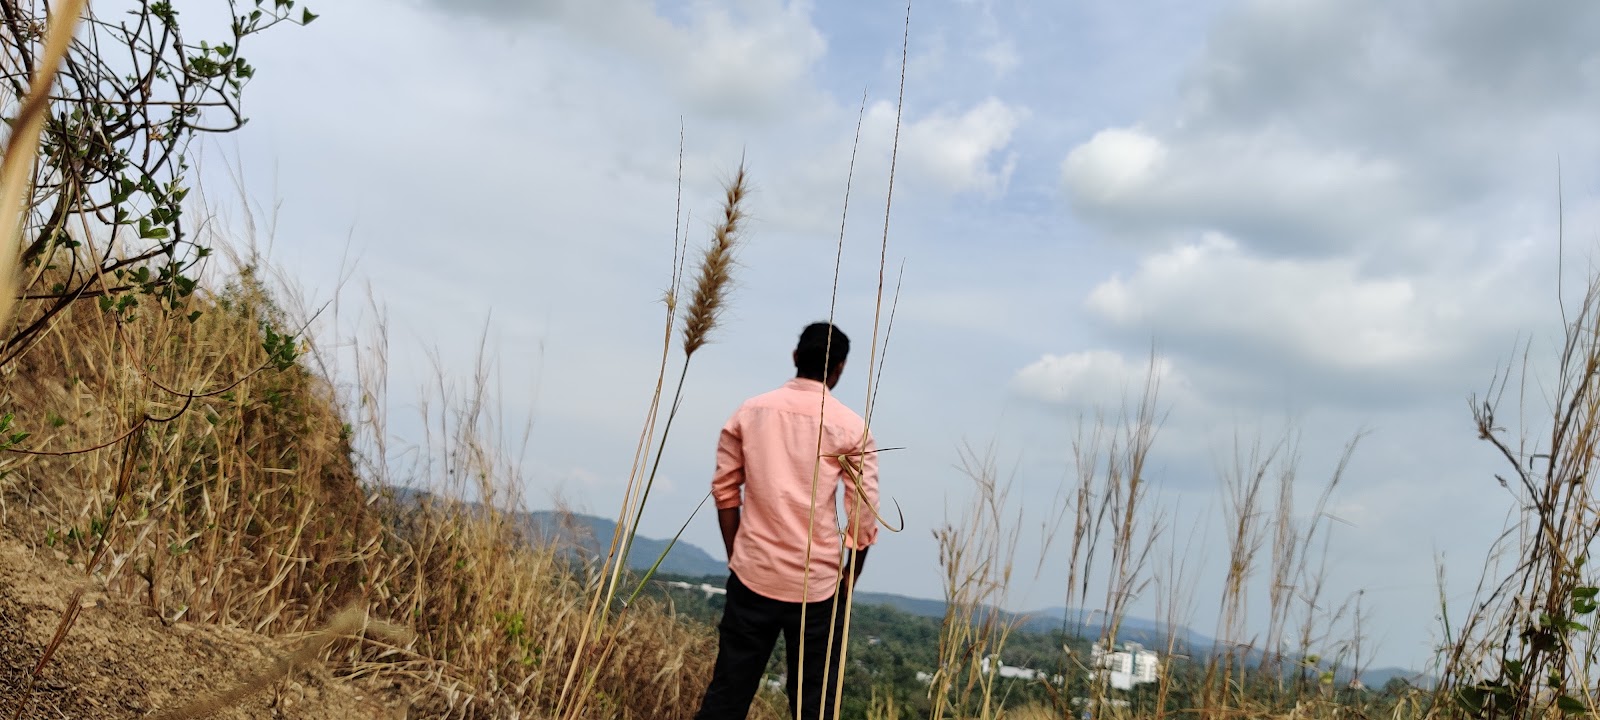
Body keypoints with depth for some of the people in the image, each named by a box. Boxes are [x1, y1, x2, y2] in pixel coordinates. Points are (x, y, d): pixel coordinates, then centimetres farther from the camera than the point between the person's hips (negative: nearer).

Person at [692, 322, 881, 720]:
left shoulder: (750, 412, 2)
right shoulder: (851, 428, -5)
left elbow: (724, 490, 6)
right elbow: (865, 518, -5)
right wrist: (849, 580, 8)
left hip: (753, 577, 2)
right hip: (818, 584, -2)